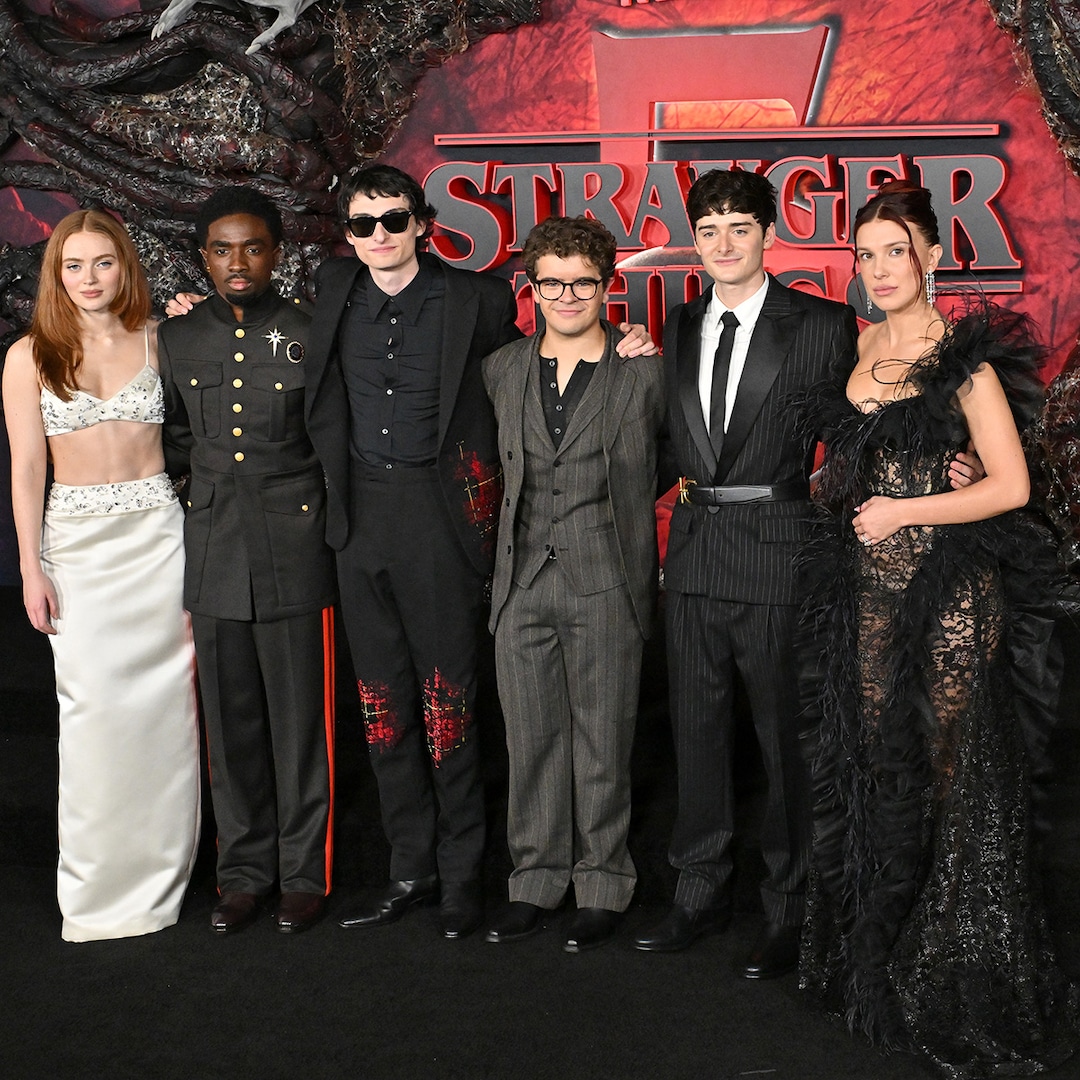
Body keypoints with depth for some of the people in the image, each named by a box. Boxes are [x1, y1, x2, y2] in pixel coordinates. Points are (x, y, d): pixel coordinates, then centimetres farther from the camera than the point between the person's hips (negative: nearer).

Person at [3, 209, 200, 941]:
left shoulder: (157, 340, 6)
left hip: (158, 532, 1)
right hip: (79, 541, -1)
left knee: (163, 703, 3)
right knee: (96, 707, -5)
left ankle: (159, 871, 15)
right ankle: (102, 887, 7)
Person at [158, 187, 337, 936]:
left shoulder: (312, 337, -1)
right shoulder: (176, 340, 9)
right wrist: (215, 474, 9)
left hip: (295, 553, -3)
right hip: (214, 557, 3)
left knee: (301, 721, 2)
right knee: (230, 721, 9)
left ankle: (305, 873, 14)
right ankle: (244, 869, 21)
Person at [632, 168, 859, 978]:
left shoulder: (823, 325, -4)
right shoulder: (680, 329, 13)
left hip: (779, 550, -5)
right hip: (696, 548, 6)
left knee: (785, 735, 3)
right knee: (697, 727, 14)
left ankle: (789, 911, 16)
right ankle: (702, 890, 28)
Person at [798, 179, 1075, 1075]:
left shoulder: (964, 357, -9)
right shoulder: (860, 347, 10)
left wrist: (902, 511, -13)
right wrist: (843, 492, 5)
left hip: (949, 590, -6)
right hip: (869, 587, 6)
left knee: (951, 774, -1)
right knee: (875, 768, 12)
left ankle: (966, 991, 12)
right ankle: (882, 964, 27)